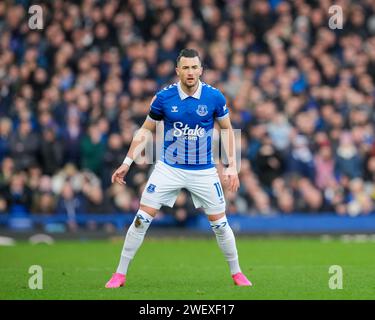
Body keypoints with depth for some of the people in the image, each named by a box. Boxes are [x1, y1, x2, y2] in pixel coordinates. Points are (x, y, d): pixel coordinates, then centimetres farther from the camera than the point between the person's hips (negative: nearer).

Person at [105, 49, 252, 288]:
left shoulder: (215, 97, -10)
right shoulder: (163, 97, -9)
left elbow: (228, 130, 4)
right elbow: (146, 130, 3)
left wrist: (232, 166, -4)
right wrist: (127, 163, -2)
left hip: (204, 171, 0)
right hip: (169, 168, 0)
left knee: (220, 223, 3)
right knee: (142, 218, -6)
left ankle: (237, 273, 22)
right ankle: (120, 274, 3)